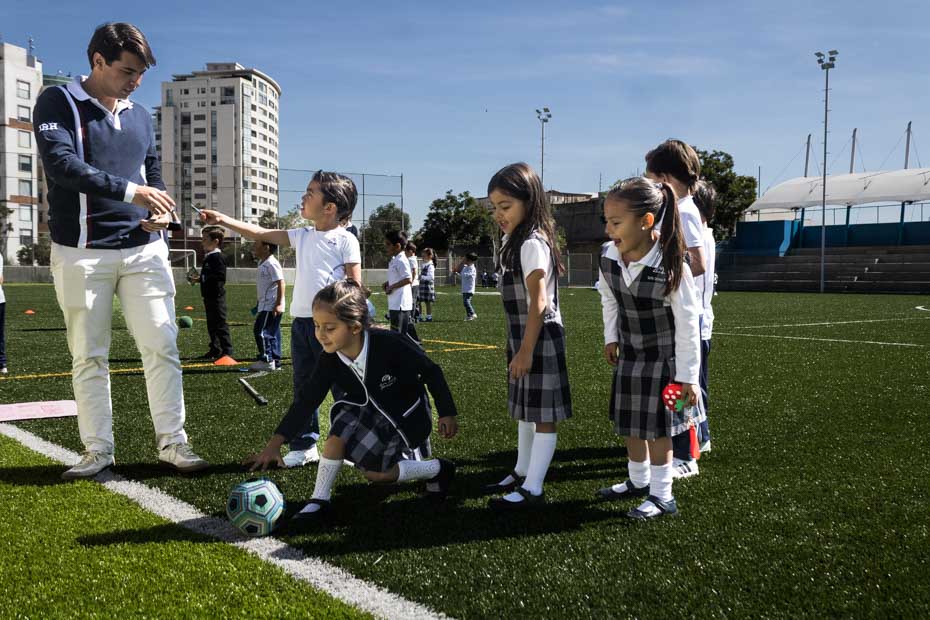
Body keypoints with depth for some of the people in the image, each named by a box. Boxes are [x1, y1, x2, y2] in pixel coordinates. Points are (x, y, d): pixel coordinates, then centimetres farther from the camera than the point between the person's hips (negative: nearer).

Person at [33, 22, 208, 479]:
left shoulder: (140, 116, 14)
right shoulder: (59, 102, -1)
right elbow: (60, 163, -17)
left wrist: (159, 214, -1)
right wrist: (129, 190, -26)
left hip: (142, 249, 4)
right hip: (82, 252, -3)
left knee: (162, 347, -1)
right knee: (88, 357, 4)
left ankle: (172, 442, 8)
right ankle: (98, 450, 14)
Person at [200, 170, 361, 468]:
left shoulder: (345, 240, -6)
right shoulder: (302, 236, 13)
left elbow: (355, 284, -8)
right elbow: (260, 234, 16)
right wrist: (223, 220, 10)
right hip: (301, 321, 7)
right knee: (303, 386, 12)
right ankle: (304, 445, 20)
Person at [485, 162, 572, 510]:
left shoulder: (532, 243, -17)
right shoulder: (514, 240, 12)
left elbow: (538, 302, -20)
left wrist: (526, 350, -20)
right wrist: (517, 345, 17)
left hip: (540, 337, -10)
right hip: (522, 335, 10)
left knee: (542, 413, -2)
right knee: (525, 409, 19)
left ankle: (532, 489, 4)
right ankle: (522, 472, 33)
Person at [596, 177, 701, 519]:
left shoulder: (670, 265, -28)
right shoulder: (608, 257, -12)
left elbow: (687, 324, -20)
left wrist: (687, 376, -18)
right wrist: (611, 338, 9)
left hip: (664, 357, -6)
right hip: (629, 353, 6)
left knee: (657, 426, 1)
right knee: (628, 422, 16)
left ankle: (662, 495, 17)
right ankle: (638, 481, 37)